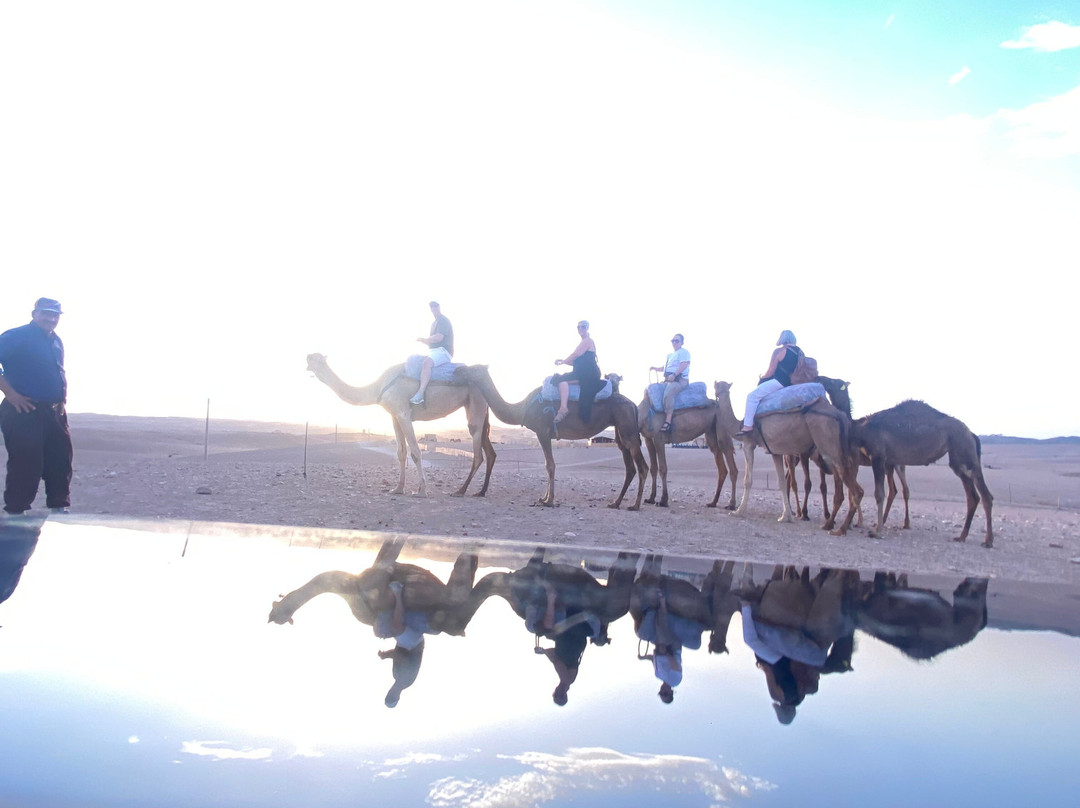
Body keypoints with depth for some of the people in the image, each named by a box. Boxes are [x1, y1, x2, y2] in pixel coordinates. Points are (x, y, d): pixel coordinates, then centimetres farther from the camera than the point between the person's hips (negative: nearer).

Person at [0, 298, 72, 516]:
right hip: (24, 411, -7)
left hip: (55, 412, 8)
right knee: (25, 464, -4)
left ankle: (59, 506, 23)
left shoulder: (56, 341, 15)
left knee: (60, 461, 11)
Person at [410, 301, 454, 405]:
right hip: (435, 351, 11)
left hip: (444, 351, -11)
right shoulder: (435, 323, 24)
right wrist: (424, 340, 6)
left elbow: (438, 338, -20)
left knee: (427, 362, -35)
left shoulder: (443, 321, -7)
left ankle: (420, 394, -48)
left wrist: (423, 339, -9)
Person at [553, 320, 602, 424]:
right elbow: (578, 361, 27)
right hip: (586, 375, 11)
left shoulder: (587, 341, -2)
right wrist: (563, 361, 16)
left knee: (563, 378, -25)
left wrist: (563, 362, 3)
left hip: (588, 374, -11)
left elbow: (576, 354, -10)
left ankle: (563, 408, -41)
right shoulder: (584, 342, 28)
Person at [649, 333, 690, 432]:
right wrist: (655, 368, 15)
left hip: (680, 379, -10)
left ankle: (668, 422, -40)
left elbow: (684, 365, -16)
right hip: (668, 380, 10)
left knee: (668, 394, -35)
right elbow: (664, 368, 35)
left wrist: (674, 374, -28)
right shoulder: (669, 355, 26)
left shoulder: (684, 352, -1)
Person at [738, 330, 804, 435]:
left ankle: (748, 425, -15)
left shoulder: (779, 351, -9)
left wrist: (762, 376, 12)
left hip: (780, 382, -9)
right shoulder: (799, 351, 10)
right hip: (793, 383, 9)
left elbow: (770, 372, -8)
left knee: (752, 396, -5)